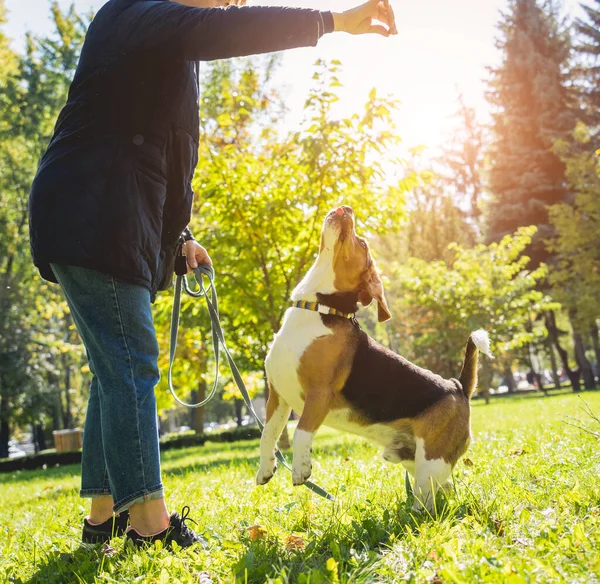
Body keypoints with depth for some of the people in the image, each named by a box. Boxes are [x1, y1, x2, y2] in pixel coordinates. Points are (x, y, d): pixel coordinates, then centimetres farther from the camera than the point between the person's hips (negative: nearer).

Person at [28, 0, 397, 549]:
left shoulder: (166, 52, 26)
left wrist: (178, 237, 24)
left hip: (114, 227, 10)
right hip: (92, 222, -10)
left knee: (117, 370, 8)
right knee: (130, 368, -12)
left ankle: (105, 514, 16)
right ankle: (149, 521, -8)